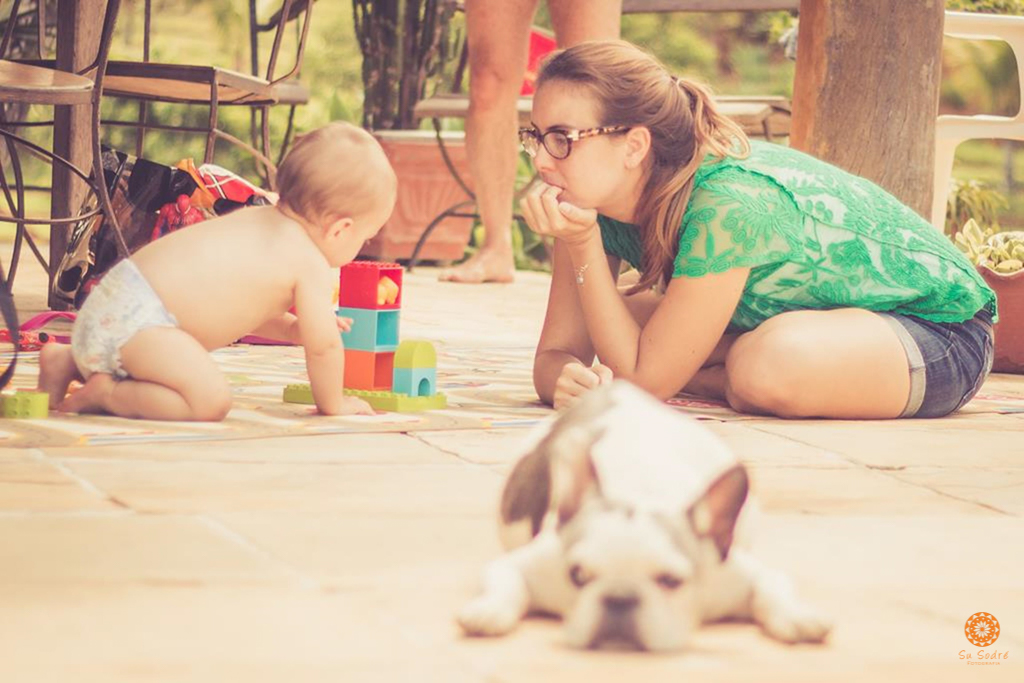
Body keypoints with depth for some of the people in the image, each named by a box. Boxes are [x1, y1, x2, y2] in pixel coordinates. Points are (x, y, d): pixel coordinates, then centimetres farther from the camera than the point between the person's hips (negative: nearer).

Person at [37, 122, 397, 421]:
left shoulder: (259, 220, 20)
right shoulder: (310, 263, -8)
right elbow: (323, 344, -6)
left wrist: (293, 328, 28)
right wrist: (332, 404, 9)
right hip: (138, 318, -10)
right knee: (210, 401, -24)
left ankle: (69, 361, 20)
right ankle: (106, 394, -14)